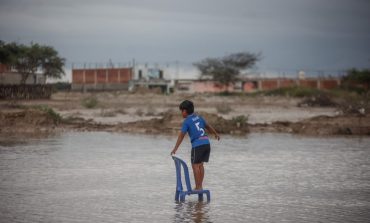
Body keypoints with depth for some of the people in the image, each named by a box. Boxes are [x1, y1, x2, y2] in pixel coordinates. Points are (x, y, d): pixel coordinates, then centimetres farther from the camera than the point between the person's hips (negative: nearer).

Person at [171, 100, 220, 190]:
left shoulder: (186, 122, -3)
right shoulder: (198, 117, 16)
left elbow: (181, 136, -8)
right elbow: (208, 126, 30)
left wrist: (175, 149, -8)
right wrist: (216, 134, 47)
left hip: (197, 145, -7)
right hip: (206, 143, 7)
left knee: (195, 165, 2)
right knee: (200, 164, 15)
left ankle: (198, 187, 0)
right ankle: (200, 185, 17)